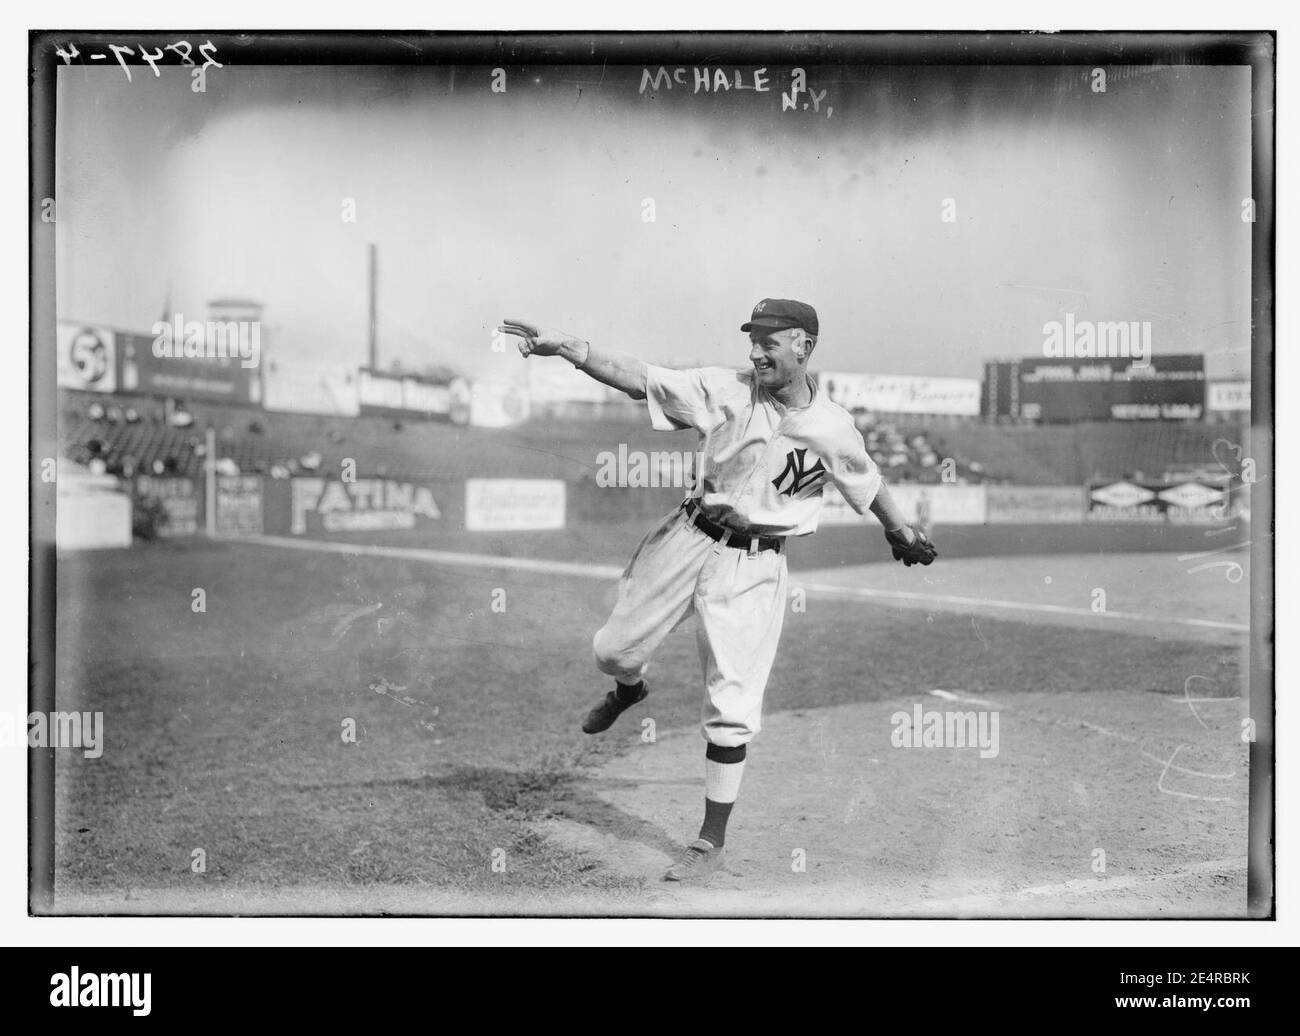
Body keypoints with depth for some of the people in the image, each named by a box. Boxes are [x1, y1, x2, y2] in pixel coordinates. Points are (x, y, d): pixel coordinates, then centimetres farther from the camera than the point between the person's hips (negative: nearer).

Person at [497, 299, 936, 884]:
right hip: (688, 539, 2)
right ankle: (629, 691, 52)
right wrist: (566, 347, -22)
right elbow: (638, 378, -12)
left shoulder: (833, 429, -6)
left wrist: (904, 534, 10)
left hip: (754, 567, -2)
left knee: (731, 708, -4)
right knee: (614, 649, 11)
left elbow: (869, 484, 12)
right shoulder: (724, 391, -6)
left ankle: (712, 843, 10)